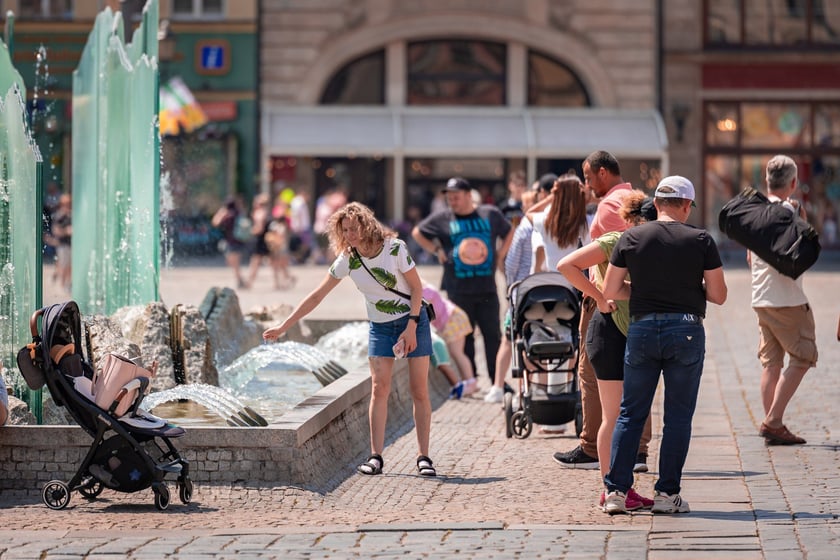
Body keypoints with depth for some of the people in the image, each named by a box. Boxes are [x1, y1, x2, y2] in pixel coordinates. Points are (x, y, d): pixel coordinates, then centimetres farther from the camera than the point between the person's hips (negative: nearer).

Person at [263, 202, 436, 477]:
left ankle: (423, 457, -1)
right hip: (380, 327, 2)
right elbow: (317, 296, -6)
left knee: (419, 390, -4)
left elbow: (417, 287, -10)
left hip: (413, 320, -2)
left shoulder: (394, 248, -17)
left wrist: (411, 327, -18)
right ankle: (376, 457, -9)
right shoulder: (348, 259, -9)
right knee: (379, 388, -10)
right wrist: (284, 327, -9)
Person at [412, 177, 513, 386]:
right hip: (458, 289, -1)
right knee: (464, 337, 4)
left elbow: (509, 232, 22)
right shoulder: (442, 219, 3)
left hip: (487, 287, 1)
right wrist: (437, 250, 4)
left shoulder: (490, 214, 6)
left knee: (493, 334, 1)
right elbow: (417, 232, 15)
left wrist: (500, 254, 9)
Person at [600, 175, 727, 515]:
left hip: (642, 330, 2)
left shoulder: (631, 238, 1)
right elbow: (718, 295, -2)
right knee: (678, 416, 6)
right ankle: (667, 493, 4)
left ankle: (616, 490, 5)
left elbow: (610, 291, 2)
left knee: (630, 414, 9)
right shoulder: (701, 240, -2)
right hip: (686, 331, -2)